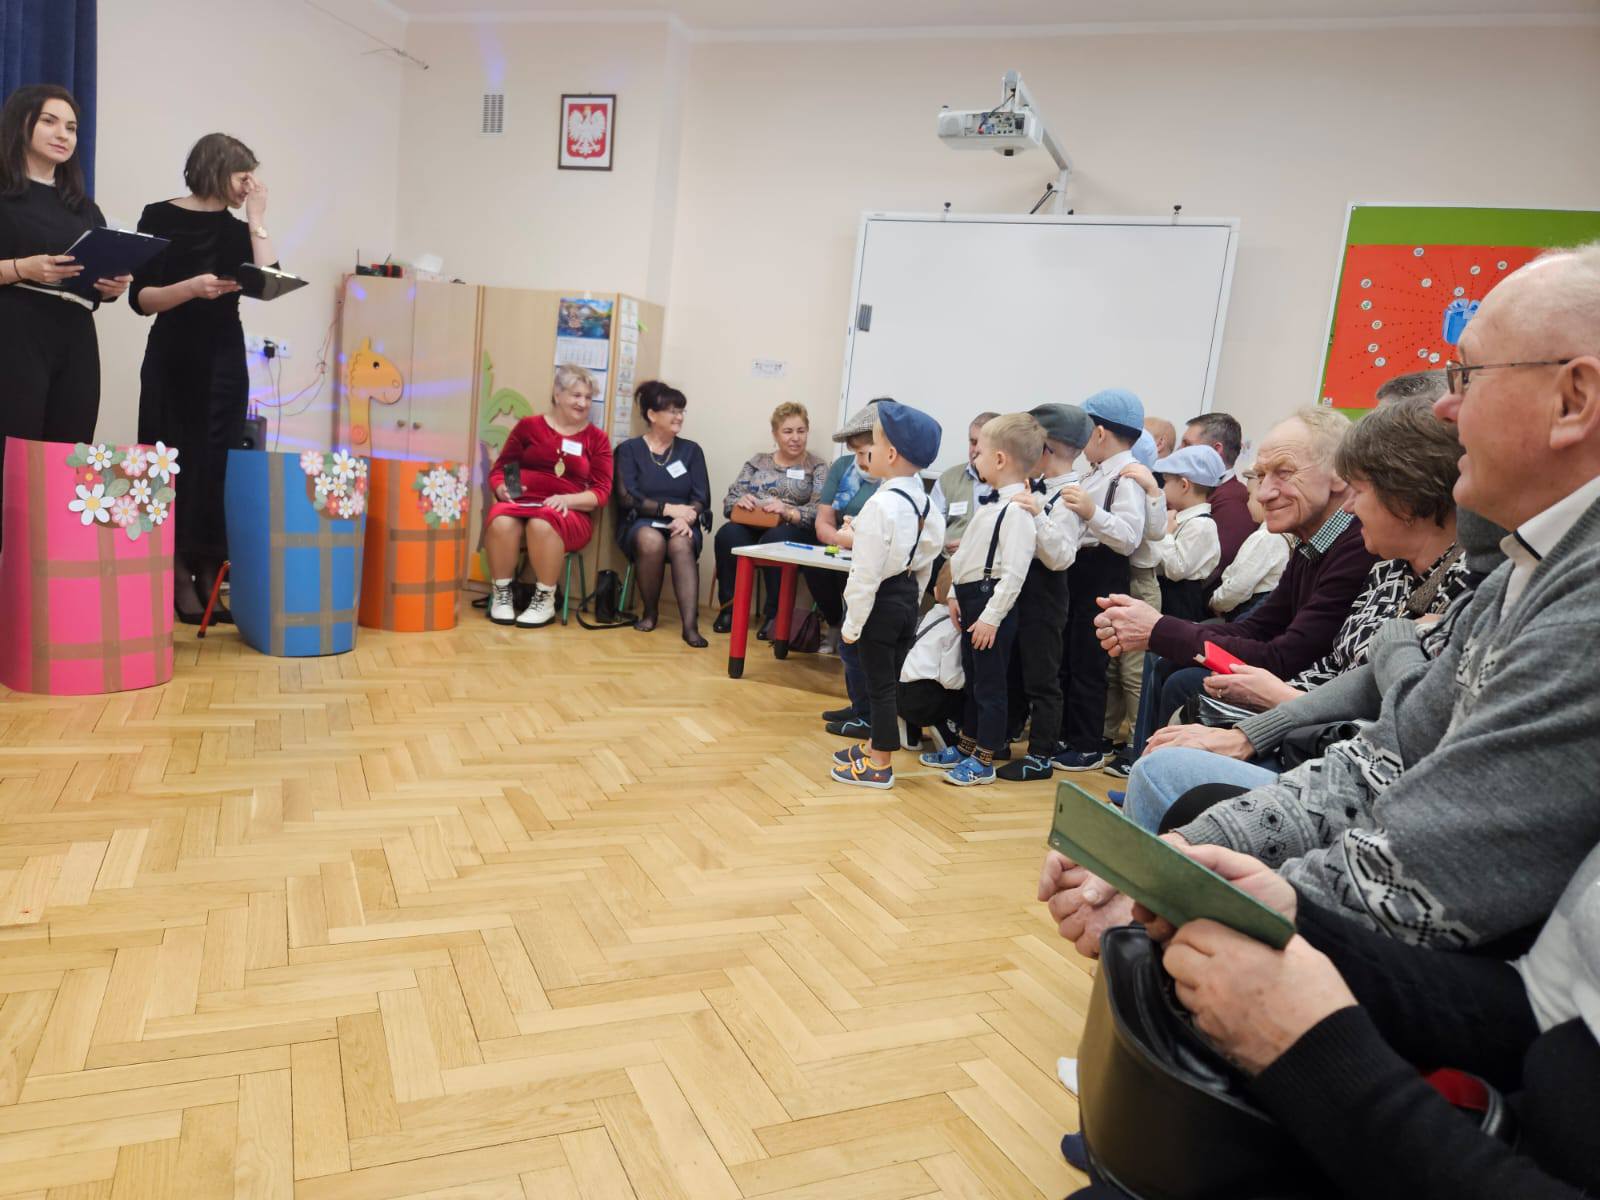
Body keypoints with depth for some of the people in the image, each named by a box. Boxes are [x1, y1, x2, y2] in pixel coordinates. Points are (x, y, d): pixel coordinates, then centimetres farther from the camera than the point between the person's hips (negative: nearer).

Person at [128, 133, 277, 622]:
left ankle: (208, 576, 4)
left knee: (217, 466, 0)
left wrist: (257, 219, -2)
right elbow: (140, 298, -6)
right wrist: (192, 287, -21)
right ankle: (179, 579, 3)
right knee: (176, 466, -3)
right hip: (172, 359, -3)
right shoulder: (160, 218, 0)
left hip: (224, 361, 3)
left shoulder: (238, 230, 12)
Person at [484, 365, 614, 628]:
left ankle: (545, 601, -18)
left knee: (542, 524, -37)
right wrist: (503, 489, -9)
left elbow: (602, 492, 3)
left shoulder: (597, 438, 10)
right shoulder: (528, 426, 13)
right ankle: (501, 595, -12)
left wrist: (567, 499, -15)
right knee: (501, 521, -34)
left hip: (571, 515, -1)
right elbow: (499, 469, 14)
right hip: (521, 504, 1)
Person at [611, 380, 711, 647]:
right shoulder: (629, 450, 6)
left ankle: (690, 625, -45)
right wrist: (668, 508, -15)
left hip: (682, 524, 1)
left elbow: (701, 497, 4)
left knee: (681, 545, -34)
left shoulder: (691, 450, 12)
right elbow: (627, 498, -5)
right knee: (652, 541, -36)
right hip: (641, 522, -1)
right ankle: (650, 612, -12)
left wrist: (687, 517, -18)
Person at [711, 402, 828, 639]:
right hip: (752, 527, 3)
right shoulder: (758, 462, 20)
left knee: (775, 540, -38)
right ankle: (729, 607, -16)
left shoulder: (817, 467, 9)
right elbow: (730, 499, 12)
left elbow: (819, 511, -6)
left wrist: (788, 512, -24)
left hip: (793, 532, -3)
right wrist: (740, 501, -12)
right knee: (727, 534, -31)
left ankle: (774, 614, -23)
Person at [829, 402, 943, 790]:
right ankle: (878, 747, 35)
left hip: (882, 602, -9)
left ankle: (880, 765, 12)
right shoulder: (925, 503, 5)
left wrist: (852, 623, -14)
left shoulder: (881, 505, -22)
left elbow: (866, 573, -21)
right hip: (909, 597, 9)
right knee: (892, 679, 19)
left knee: (880, 682, 2)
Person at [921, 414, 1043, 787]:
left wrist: (991, 616, -22)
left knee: (990, 685, 1)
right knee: (971, 679, 20)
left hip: (991, 602, -10)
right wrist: (956, 594, 17)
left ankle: (984, 761, 11)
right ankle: (966, 747, 33)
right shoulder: (991, 503, 12)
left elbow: (1013, 572, -23)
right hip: (970, 598, 10)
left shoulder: (1017, 511, -19)